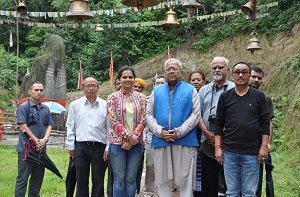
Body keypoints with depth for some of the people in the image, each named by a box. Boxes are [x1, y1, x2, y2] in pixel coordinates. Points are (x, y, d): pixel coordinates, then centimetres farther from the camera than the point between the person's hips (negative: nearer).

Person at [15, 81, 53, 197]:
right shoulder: (23, 107, -5)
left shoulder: (46, 109, 13)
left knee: (38, 178, 12)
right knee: (22, 178, -3)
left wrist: (44, 139, -8)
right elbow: (23, 127, -11)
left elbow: (49, 126, 11)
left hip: (41, 148, 6)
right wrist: (36, 141, -14)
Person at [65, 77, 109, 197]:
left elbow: (109, 128, 5)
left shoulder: (105, 105, 3)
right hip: (80, 146, 1)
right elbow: (70, 127, 9)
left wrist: (108, 148, 1)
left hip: (99, 146, -1)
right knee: (81, 180, 7)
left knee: (98, 181, 4)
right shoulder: (75, 105, 6)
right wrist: (71, 146, 5)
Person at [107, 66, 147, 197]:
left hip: (136, 143, 2)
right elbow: (113, 121, -6)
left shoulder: (141, 98, 6)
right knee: (119, 179, 2)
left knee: (131, 178, 7)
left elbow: (143, 120, 1)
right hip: (118, 142, -2)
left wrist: (133, 138, -11)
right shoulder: (113, 97, 1)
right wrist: (128, 136, -15)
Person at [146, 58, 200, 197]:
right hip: (160, 141, 3)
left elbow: (195, 114, -2)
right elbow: (149, 114, 9)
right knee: (162, 180, 8)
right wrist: (160, 131, -8)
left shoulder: (190, 90, 7)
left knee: (185, 180, 1)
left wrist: (179, 132, -12)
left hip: (185, 141, -2)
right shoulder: (157, 91, 15)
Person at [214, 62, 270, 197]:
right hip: (229, 152, 1)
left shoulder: (259, 96, 4)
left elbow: (265, 123, 2)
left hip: (252, 153, -1)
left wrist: (264, 146, -5)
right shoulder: (225, 97, 6)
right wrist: (217, 147, 0)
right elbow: (219, 123, 6)